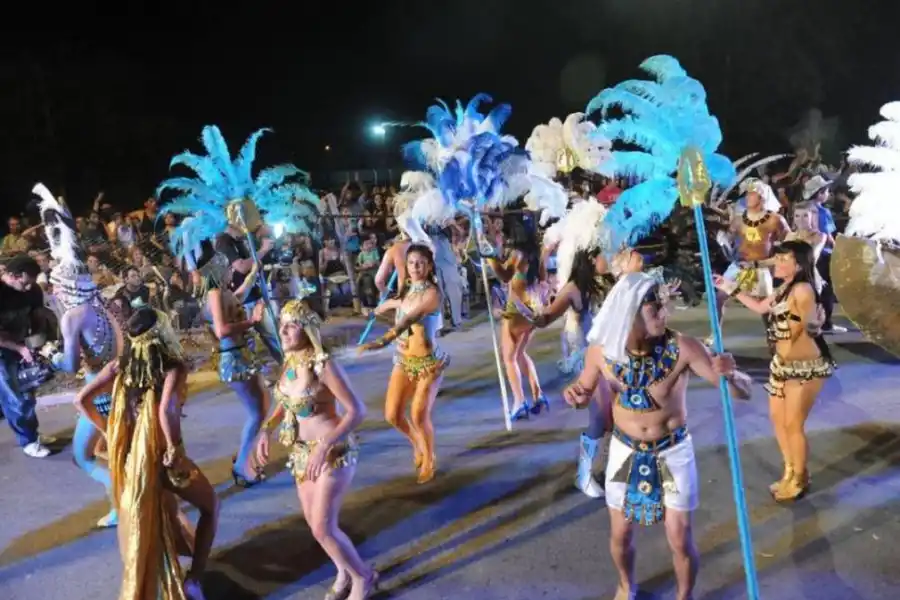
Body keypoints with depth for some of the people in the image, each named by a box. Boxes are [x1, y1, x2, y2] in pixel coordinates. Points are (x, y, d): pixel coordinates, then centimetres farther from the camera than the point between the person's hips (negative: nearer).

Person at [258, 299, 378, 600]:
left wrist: (324, 447, -29)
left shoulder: (324, 364, -24)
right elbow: (285, 402, 17)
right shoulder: (290, 360, -1)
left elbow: (357, 410, -24)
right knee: (313, 521, 18)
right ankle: (344, 573, 42)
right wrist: (266, 431, 3)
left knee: (322, 528, -4)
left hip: (334, 451, -8)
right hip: (301, 451, 8)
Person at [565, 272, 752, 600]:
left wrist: (731, 375, -43)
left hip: (673, 451, -1)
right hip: (625, 451, 2)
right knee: (620, 534, 17)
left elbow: (744, 391, -20)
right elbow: (585, 393, 1)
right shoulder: (601, 350, -17)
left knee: (680, 539, 8)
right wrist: (574, 394, -23)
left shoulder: (682, 348, -23)